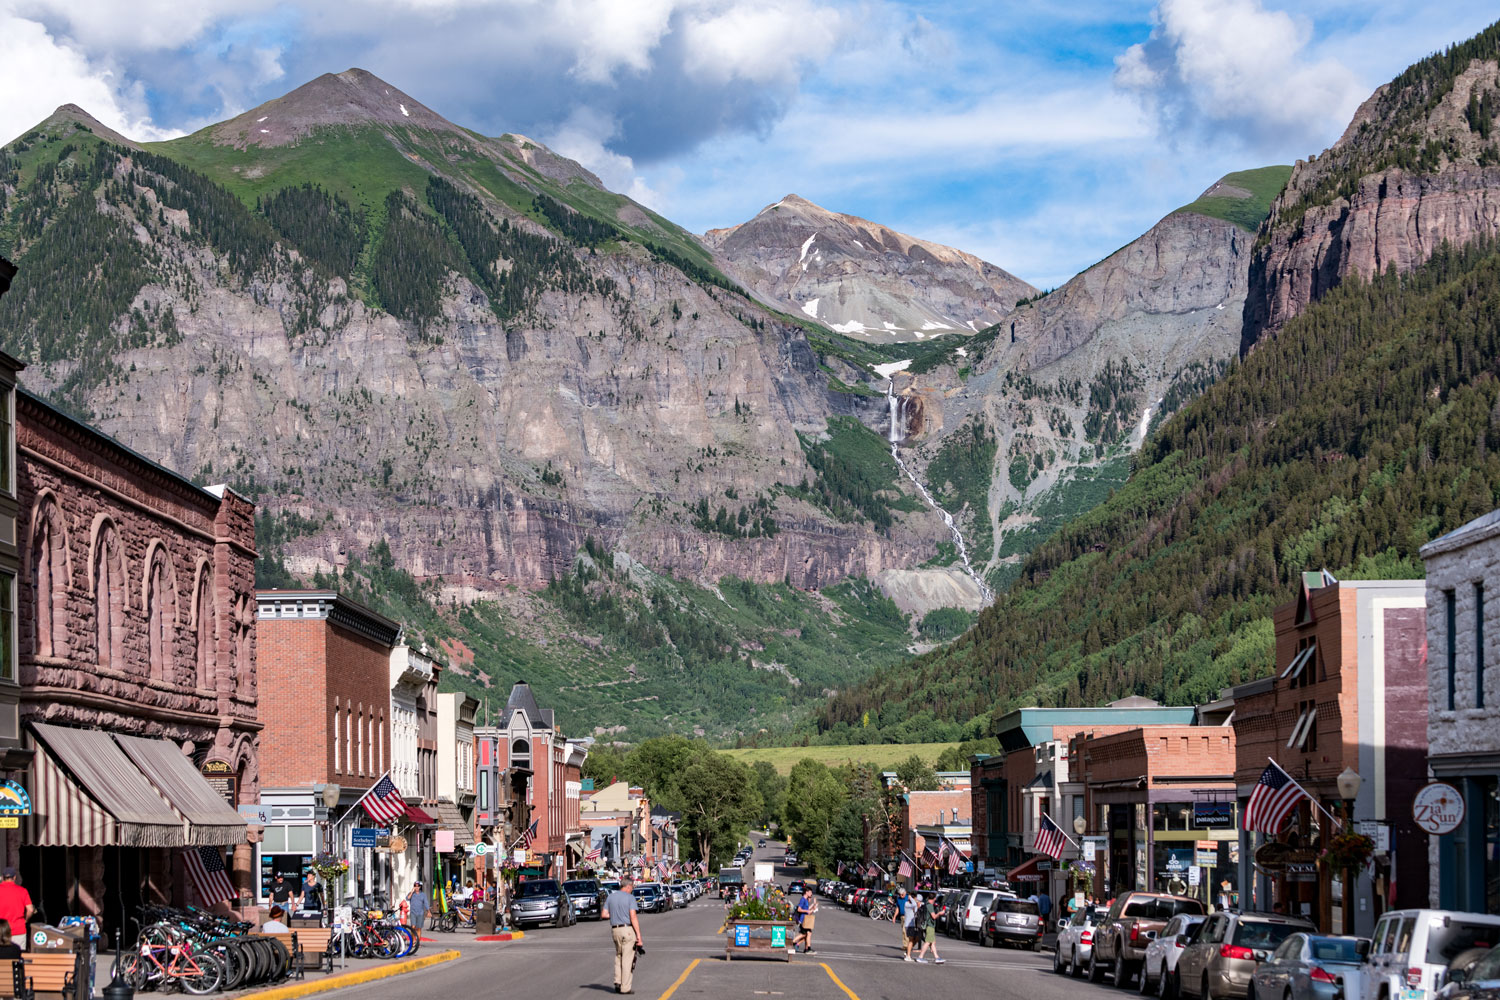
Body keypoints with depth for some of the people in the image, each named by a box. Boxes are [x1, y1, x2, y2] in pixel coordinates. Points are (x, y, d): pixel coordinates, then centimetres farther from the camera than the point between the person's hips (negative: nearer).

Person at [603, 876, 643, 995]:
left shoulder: (610, 897, 8)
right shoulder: (630, 897, -9)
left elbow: (604, 914, 6)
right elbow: (633, 917, -15)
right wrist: (639, 936, -14)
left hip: (615, 930, 5)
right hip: (628, 929, -5)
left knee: (618, 957, 20)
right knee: (627, 959, 0)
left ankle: (618, 982, 9)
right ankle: (625, 987, 0)